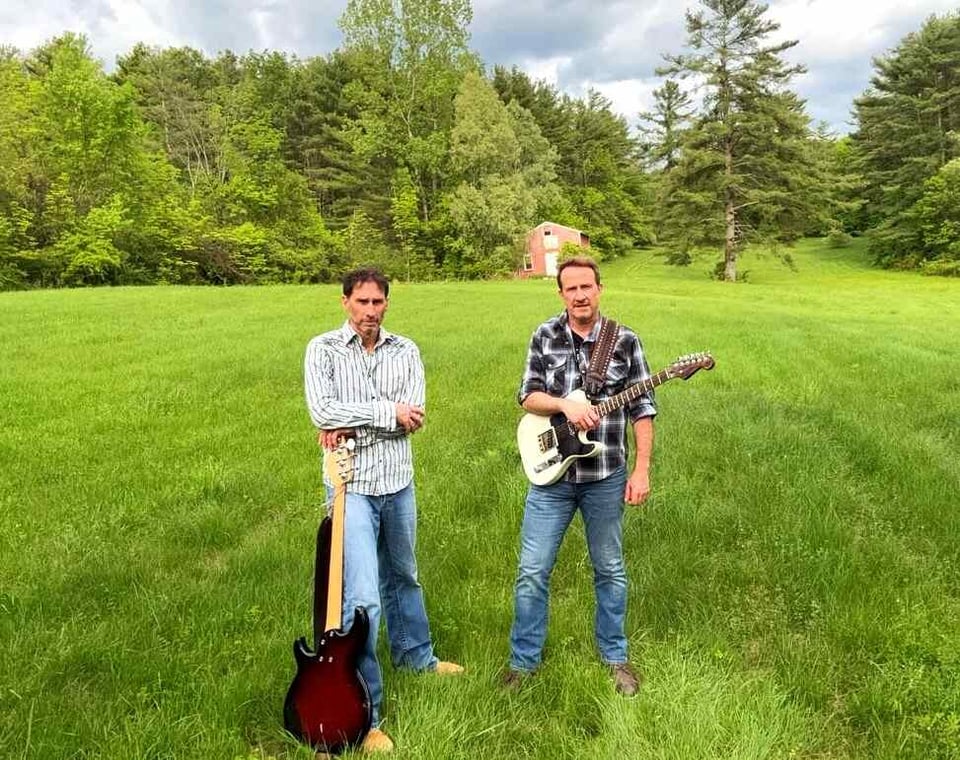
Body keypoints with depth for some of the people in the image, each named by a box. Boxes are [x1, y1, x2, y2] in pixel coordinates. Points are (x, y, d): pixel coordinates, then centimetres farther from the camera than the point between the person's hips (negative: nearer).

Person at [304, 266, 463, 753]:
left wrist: (352, 423, -19)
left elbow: (414, 416, -10)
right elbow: (322, 411, -20)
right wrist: (387, 412, -17)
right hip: (352, 486, -4)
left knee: (403, 577, 24)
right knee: (362, 599, -8)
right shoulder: (323, 349, -6)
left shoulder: (405, 351, 2)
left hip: (399, 482, 4)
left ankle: (414, 655, 48)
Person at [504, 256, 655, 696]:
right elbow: (527, 395, 0)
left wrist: (642, 470, -7)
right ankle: (524, 660, 24)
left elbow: (642, 409, -1)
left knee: (610, 571, 14)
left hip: (606, 478, 0)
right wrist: (565, 404, -19)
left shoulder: (625, 341, -2)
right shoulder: (545, 336, 1)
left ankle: (615, 657, 34)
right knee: (532, 571, 5)